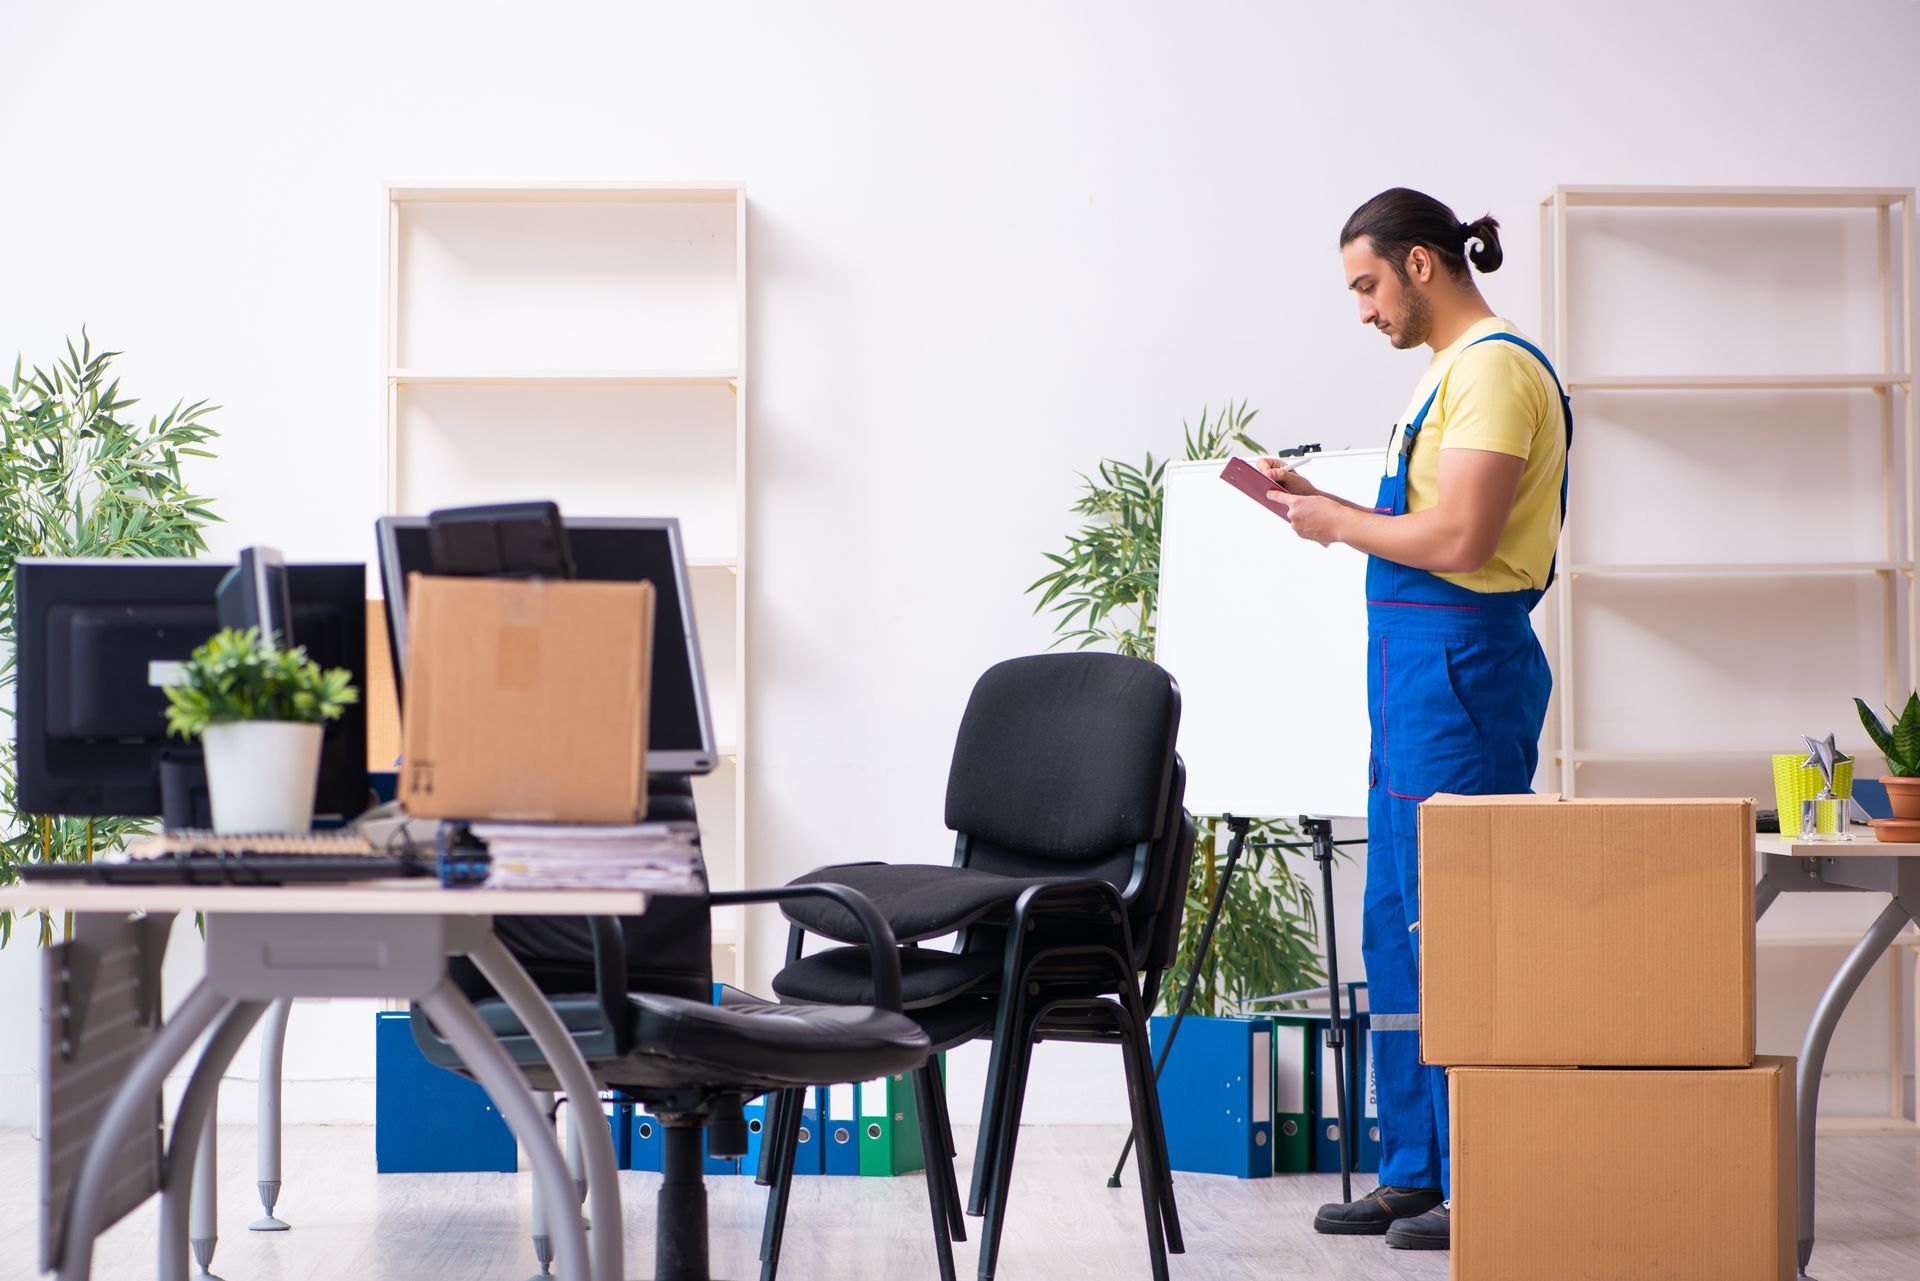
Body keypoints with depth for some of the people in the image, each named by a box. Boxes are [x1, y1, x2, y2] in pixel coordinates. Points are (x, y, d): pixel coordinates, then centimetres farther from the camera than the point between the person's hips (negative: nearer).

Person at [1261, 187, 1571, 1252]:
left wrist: (1341, 524, -8)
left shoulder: (1494, 369, -13)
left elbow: (1458, 542, -21)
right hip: (1415, 674, 11)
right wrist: (1319, 503, 12)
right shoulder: (1451, 370, 19)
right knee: (1396, 933, 12)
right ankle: (1411, 1174, 20)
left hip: (1461, 668, -11)